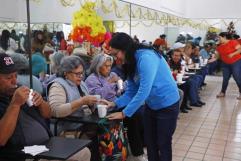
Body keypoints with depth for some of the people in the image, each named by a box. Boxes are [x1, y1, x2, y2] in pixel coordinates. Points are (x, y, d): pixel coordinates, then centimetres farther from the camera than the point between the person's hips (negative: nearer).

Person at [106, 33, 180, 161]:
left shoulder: (146, 57, -28)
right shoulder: (131, 62, -1)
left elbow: (144, 91, -32)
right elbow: (131, 92, 1)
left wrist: (124, 113, -29)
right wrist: (115, 103, -13)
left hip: (167, 105, -8)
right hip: (151, 105, 8)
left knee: (163, 144, 7)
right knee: (150, 142, 15)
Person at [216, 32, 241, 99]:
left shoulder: (233, 42, -12)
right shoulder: (219, 46, 6)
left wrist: (233, 54, -30)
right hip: (225, 64, 6)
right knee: (225, 78, 8)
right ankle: (222, 92, 17)